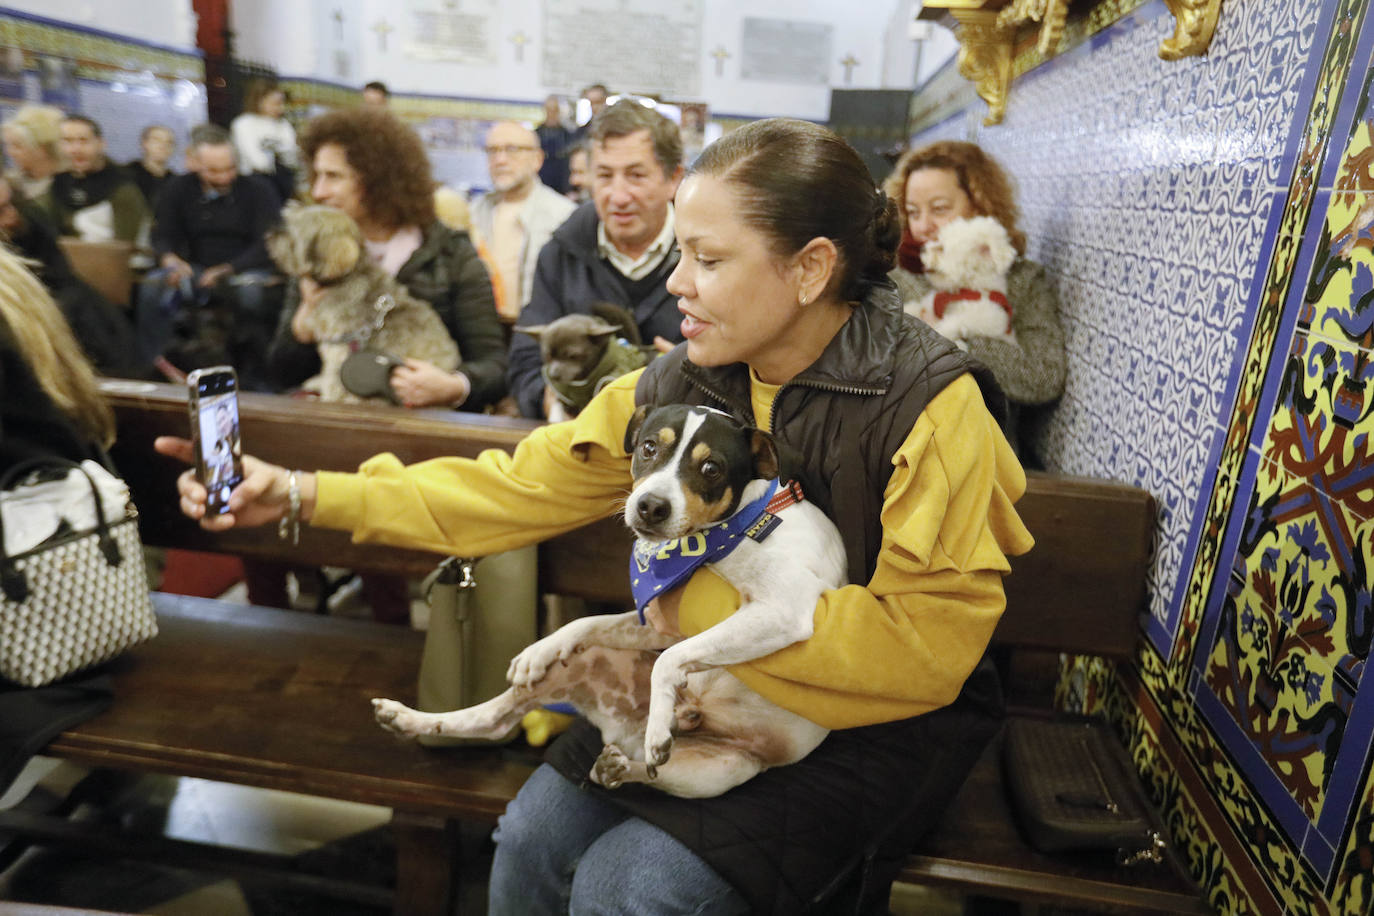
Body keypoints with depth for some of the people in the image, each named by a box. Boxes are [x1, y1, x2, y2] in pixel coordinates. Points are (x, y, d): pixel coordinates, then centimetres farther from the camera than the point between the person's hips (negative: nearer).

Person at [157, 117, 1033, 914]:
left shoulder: (929, 406, -22)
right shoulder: (680, 382, -6)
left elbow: (925, 649, -23)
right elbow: (519, 485, -3)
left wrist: (699, 602, -20)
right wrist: (304, 493, -8)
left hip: (876, 724, -4)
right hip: (712, 685, 5)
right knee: (534, 835, -5)